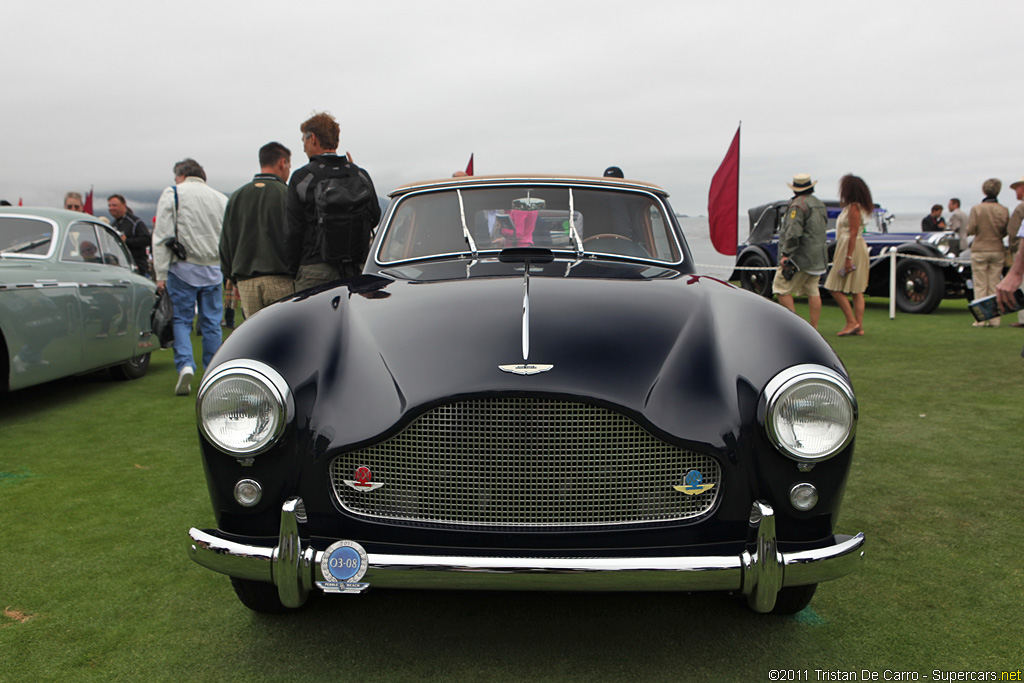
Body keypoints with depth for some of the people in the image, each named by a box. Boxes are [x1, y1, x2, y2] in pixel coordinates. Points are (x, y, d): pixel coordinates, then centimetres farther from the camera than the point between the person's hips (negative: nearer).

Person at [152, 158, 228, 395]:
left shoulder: (173, 194, 0)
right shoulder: (221, 198, 11)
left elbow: (162, 237, -6)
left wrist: (161, 273, -5)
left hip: (183, 268, -3)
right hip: (213, 269, 3)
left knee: (181, 320, 3)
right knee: (211, 323, 8)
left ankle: (185, 365, -15)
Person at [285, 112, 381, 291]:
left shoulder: (301, 177, -2)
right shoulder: (361, 175, 8)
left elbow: (294, 231, -3)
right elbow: (375, 219, 17)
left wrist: (293, 270, 6)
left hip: (315, 270, -4)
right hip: (356, 270, 4)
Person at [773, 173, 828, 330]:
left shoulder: (798, 204, -13)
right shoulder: (820, 204, 17)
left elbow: (793, 232, -22)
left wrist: (785, 254, -21)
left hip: (800, 257, -9)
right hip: (818, 257, 9)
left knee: (781, 288, -3)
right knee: (813, 292, 9)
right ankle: (814, 328, 9)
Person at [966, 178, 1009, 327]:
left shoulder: (976, 208, -10)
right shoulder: (1004, 210, -3)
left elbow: (970, 230, -11)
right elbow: (1006, 231, 3)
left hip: (980, 250, -2)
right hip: (998, 251, 2)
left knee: (980, 285, 2)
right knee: (995, 285, 8)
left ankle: (981, 319, 0)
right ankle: (994, 319, 8)